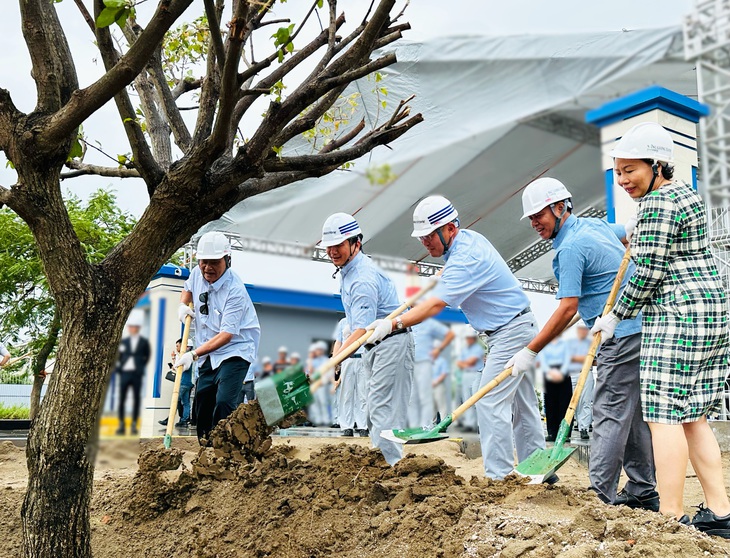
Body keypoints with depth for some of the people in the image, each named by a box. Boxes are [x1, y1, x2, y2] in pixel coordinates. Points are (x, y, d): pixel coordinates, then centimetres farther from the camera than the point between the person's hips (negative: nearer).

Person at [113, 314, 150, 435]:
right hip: (124, 373, 2)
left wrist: (140, 367, 2)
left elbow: (147, 357, 10)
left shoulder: (144, 342, 4)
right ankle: (121, 425, 7)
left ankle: (134, 425, 8)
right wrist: (118, 368, 0)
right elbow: (118, 357, 12)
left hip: (136, 374, -2)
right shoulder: (123, 341, 10)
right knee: (122, 399, 1)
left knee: (136, 400, 2)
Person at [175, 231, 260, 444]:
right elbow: (188, 288, 25)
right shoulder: (197, 274, -3)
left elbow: (226, 335, -27)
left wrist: (194, 354, -31)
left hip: (235, 350, -7)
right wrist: (182, 305, 3)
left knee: (224, 402, -22)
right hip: (208, 352, 8)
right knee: (202, 398, 14)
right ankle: (204, 445, 32)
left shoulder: (235, 290, -25)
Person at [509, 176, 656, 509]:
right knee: (633, 415, 13)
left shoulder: (570, 247, -16)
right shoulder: (595, 224, 12)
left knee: (610, 414, -8)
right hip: (640, 329, 10)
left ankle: (599, 493, -5)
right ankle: (643, 492, 21)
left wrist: (530, 351, -17)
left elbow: (567, 309, -21)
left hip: (622, 335, -10)